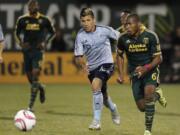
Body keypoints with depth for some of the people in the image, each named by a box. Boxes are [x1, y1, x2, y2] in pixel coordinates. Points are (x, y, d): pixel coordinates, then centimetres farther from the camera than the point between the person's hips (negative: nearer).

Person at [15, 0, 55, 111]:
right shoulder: (22, 20, 3)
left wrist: (45, 42, -4)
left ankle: (31, 105, -10)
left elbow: (52, 32, 11)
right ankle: (41, 88, 42)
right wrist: (21, 43, -2)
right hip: (27, 51, 3)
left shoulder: (44, 20, -2)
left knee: (35, 76, -14)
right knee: (30, 77, 7)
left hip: (38, 50, -3)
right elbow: (17, 33, 16)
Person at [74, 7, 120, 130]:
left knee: (95, 86, -29)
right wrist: (82, 64, -30)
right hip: (92, 67, 4)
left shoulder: (104, 30, -13)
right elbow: (78, 57, -11)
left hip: (106, 64, -4)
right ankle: (113, 108, 56)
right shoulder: (80, 36, -10)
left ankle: (97, 121, -24)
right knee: (102, 96, 19)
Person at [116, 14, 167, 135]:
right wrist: (121, 73, -1)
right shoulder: (123, 38, -9)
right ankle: (157, 95, 35)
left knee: (148, 92, -32)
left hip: (150, 70, -3)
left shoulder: (151, 36, -17)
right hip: (135, 73, 3)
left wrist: (146, 68, -28)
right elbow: (119, 55, 10)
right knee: (142, 107, -2)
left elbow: (158, 58, -13)